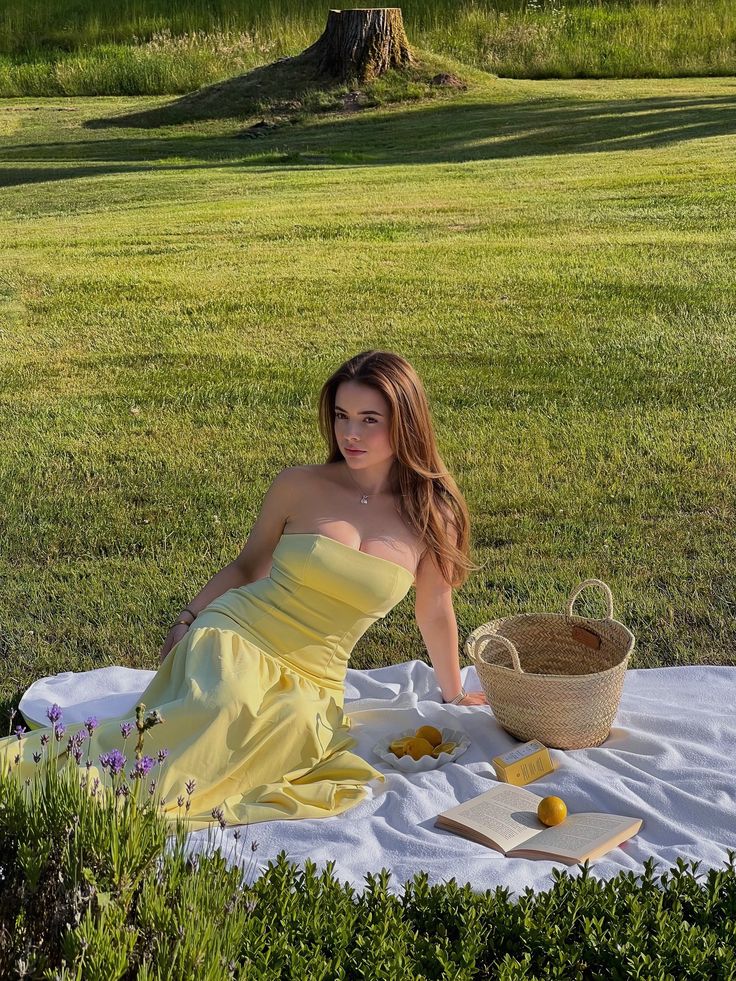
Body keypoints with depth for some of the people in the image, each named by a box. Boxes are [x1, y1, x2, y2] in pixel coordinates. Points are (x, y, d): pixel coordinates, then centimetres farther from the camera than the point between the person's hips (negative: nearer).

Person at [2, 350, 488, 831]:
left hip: (311, 683, 2)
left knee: (296, 724, -37)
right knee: (220, 708, -39)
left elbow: (435, 612, 16)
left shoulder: (433, 515, 2)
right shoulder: (298, 486, 0)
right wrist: (186, 620, 2)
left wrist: (453, 692, 27)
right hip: (236, 636, -2)